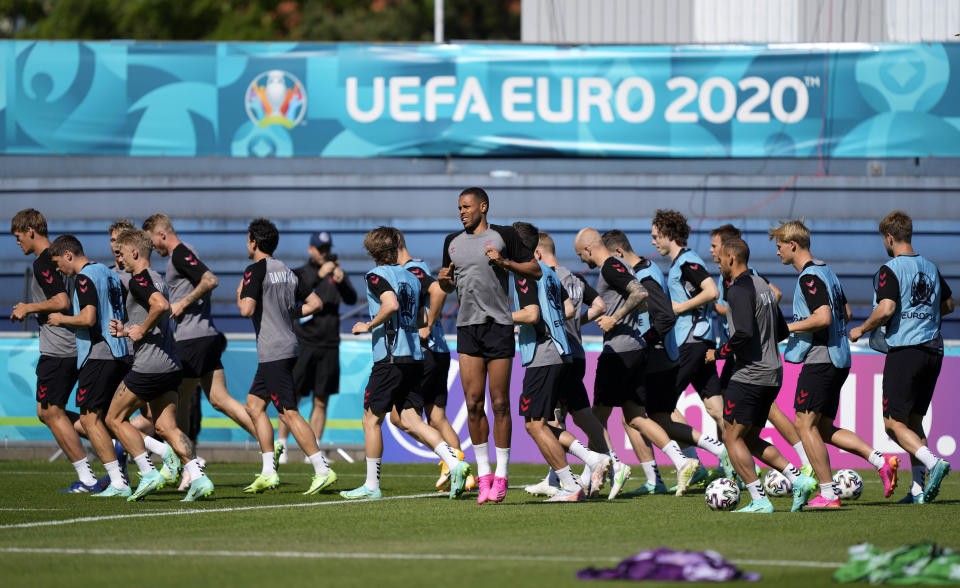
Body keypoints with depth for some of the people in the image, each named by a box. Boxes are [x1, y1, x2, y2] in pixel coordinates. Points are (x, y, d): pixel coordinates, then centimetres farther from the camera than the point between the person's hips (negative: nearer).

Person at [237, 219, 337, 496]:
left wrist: (240, 295, 0)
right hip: (287, 346, 9)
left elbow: (247, 309, -20)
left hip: (273, 352, -9)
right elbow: (315, 302, 17)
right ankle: (269, 473, 12)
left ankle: (322, 470, -15)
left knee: (288, 412, -10)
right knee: (254, 404, 14)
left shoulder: (255, 270, -10)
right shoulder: (286, 271, 15)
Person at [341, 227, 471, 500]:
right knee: (409, 420, 7)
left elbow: (391, 304, -24)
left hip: (389, 357, -7)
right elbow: (423, 320, 18)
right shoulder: (412, 278, 16)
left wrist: (369, 326, -10)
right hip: (415, 357, 7)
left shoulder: (376, 275, -6)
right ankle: (455, 464, -10)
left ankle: (371, 485, 8)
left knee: (372, 419, 5)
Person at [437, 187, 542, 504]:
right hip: (467, 326, 4)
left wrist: (504, 262, -12)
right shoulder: (453, 241, 14)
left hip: (499, 324, -4)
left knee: (499, 403, -3)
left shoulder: (504, 236, 1)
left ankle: (501, 475, 3)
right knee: (473, 403, -1)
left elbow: (535, 271, 2)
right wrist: (444, 280, 1)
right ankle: (483, 474, 6)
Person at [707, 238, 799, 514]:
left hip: (749, 375, -9)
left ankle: (759, 500, -8)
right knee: (749, 439, 15)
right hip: (772, 374, 9)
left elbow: (744, 334, -24)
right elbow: (782, 330, 21)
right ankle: (796, 478, 1)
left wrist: (718, 353, -10)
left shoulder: (739, 290, -14)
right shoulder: (762, 285, 16)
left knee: (732, 437, -2)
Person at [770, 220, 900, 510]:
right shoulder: (827, 272, 17)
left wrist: (787, 328, -14)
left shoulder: (809, 277, -14)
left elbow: (823, 318, -25)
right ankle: (881, 460, 0)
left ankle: (828, 493, -7)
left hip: (819, 361, -10)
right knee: (824, 428, 12)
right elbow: (845, 314, 25)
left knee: (805, 424, -5)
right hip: (839, 359, 10)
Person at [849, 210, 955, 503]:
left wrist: (861, 330, -6)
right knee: (914, 421, 13)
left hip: (904, 350, -7)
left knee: (894, 423, -2)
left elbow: (886, 309, -21)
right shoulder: (930, 268, 12)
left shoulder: (890, 270, -10)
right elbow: (948, 305, 23)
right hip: (932, 350, 7)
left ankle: (934, 463, -23)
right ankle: (919, 488, 8)